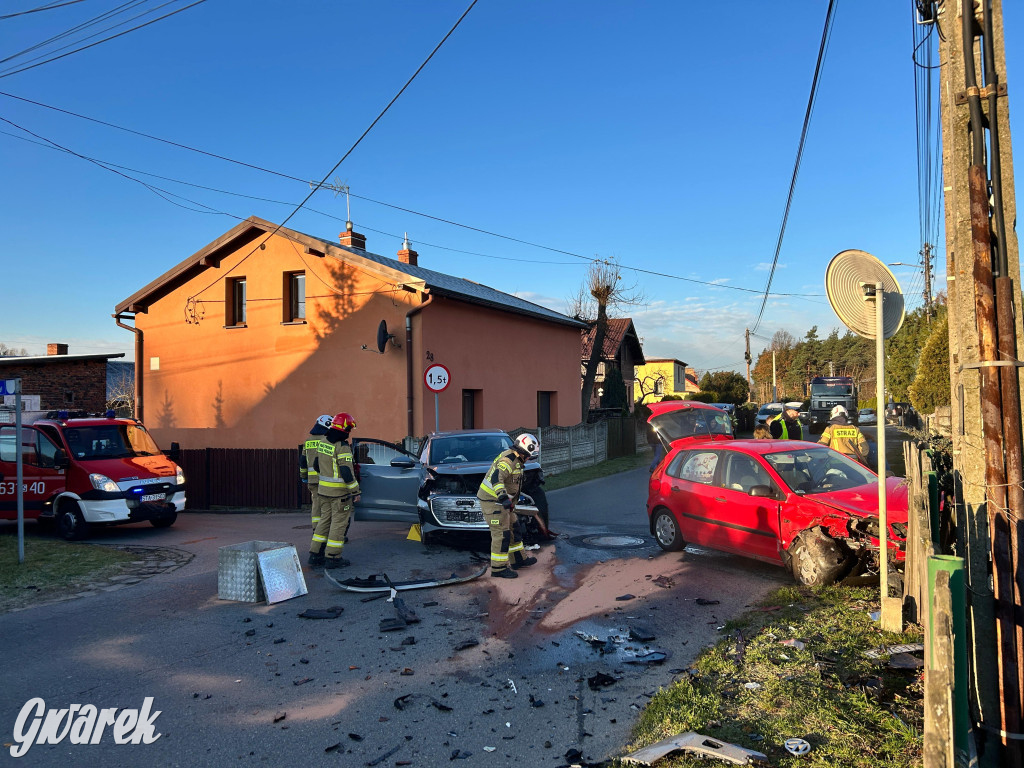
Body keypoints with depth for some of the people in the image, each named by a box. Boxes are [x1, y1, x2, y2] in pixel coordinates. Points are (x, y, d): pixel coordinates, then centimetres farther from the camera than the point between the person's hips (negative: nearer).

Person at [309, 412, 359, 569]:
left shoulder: (323, 441, 6)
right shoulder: (342, 446, -19)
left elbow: (316, 465, 17)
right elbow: (347, 472, -21)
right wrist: (355, 491, -14)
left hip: (323, 489, 8)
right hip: (339, 492, -8)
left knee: (325, 519, 17)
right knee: (339, 522, 1)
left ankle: (315, 554, 20)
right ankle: (332, 558, 5)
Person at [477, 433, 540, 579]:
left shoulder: (515, 460, 14)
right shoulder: (508, 460, -21)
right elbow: (496, 477, -37)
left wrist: (511, 502, 33)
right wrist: (502, 496, -49)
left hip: (501, 500, 11)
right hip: (492, 501, -11)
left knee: (512, 529, 18)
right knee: (501, 534, -8)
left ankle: (518, 560, 30)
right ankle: (498, 568, -1)